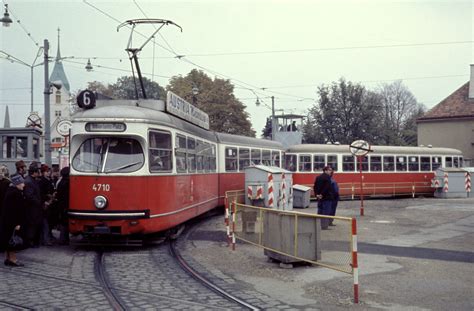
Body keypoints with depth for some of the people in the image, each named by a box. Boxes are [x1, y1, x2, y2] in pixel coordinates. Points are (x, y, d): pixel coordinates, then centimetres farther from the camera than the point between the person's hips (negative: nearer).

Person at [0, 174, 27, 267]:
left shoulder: (10, 191, 10)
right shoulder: (15, 193, -20)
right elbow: (14, 209, -23)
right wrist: (17, 223, -22)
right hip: (12, 221, -10)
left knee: (8, 238, 14)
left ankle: (8, 258, 21)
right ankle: (12, 259, 5)